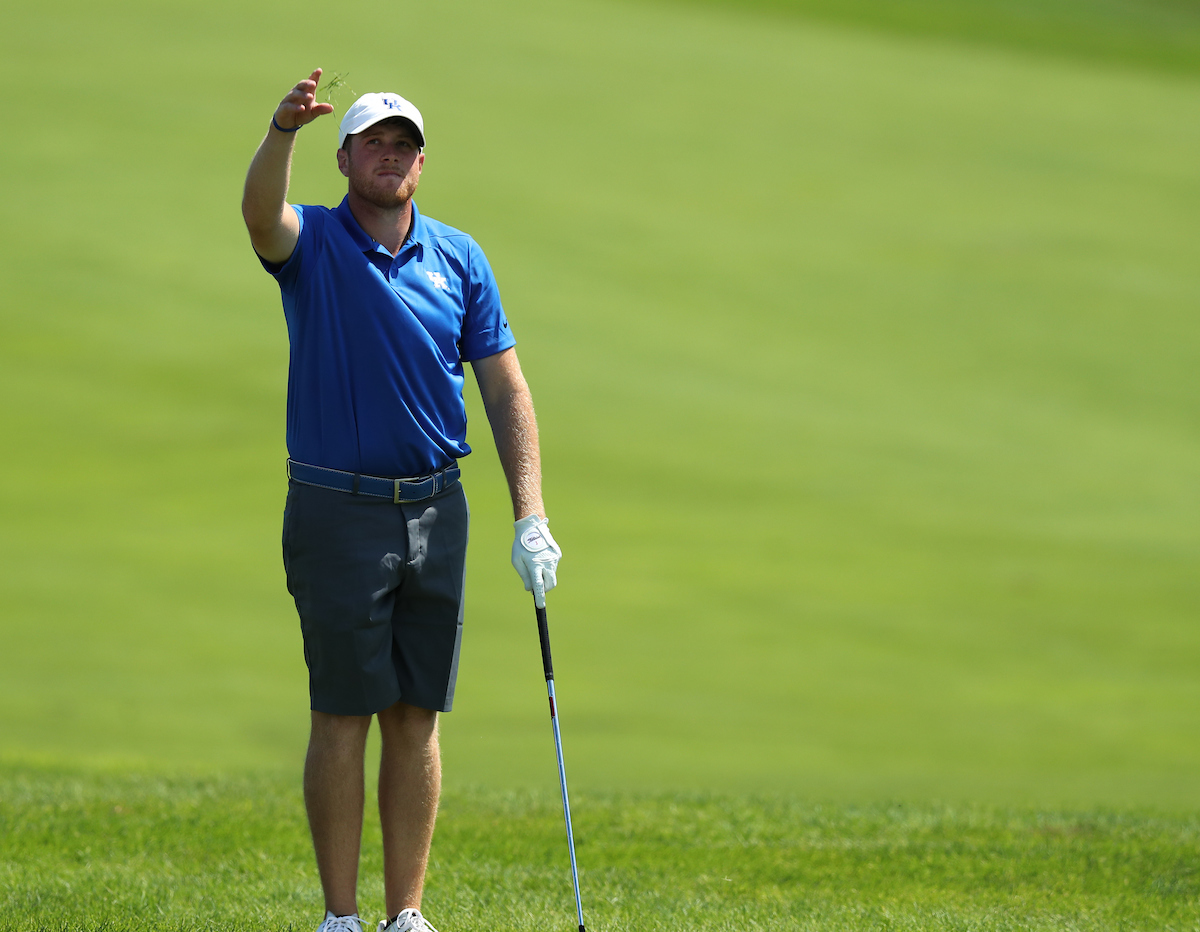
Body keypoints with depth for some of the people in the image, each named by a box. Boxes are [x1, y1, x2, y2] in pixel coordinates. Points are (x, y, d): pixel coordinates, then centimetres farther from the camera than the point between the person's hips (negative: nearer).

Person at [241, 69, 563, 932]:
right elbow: (261, 213, -28)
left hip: (434, 512, 3)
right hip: (338, 513, -3)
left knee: (417, 720, 5)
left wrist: (531, 516, -3)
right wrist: (283, 131, -49)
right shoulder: (312, 242, -3)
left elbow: (506, 387, 6)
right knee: (343, 717, -2)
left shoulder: (459, 258, 6)